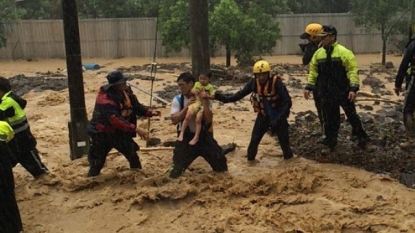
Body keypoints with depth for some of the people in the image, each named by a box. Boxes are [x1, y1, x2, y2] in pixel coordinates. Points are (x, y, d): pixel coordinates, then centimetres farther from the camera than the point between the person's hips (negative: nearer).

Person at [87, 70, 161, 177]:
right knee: (97, 162, 1)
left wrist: (150, 113, -18)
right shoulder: (105, 99, -31)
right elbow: (115, 120, -39)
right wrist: (135, 129, -44)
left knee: (132, 153, 17)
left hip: (120, 131, 7)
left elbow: (136, 106, -1)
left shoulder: (126, 91, -7)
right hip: (102, 134, -7)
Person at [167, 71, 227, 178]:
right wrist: (187, 107, -22)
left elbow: (209, 119, -16)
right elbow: (174, 120, -15)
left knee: (219, 160, 6)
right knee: (177, 168, -2)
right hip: (186, 137, -1)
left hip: (203, 136, 1)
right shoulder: (178, 99, -7)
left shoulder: (203, 98, -7)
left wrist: (204, 102, -23)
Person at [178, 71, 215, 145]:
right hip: (195, 103, 3)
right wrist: (194, 91, -14)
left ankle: (196, 137, -5)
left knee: (198, 120, -13)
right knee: (187, 117, -9)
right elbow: (192, 91, 10)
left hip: (203, 105, -3)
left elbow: (213, 97, -3)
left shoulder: (210, 87, 1)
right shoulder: (197, 84, 10)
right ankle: (181, 133, 0)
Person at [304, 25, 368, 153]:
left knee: (352, 115, 9)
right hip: (327, 93, 4)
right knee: (329, 119, 10)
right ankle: (330, 143, 22)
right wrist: (309, 87, 5)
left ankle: (362, 137, 29)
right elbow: (313, 71, 10)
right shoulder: (318, 53, 4)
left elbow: (352, 70, -15)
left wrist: (353, 88, -22)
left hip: (343, 91, -4)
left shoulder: (343, 52, -13)